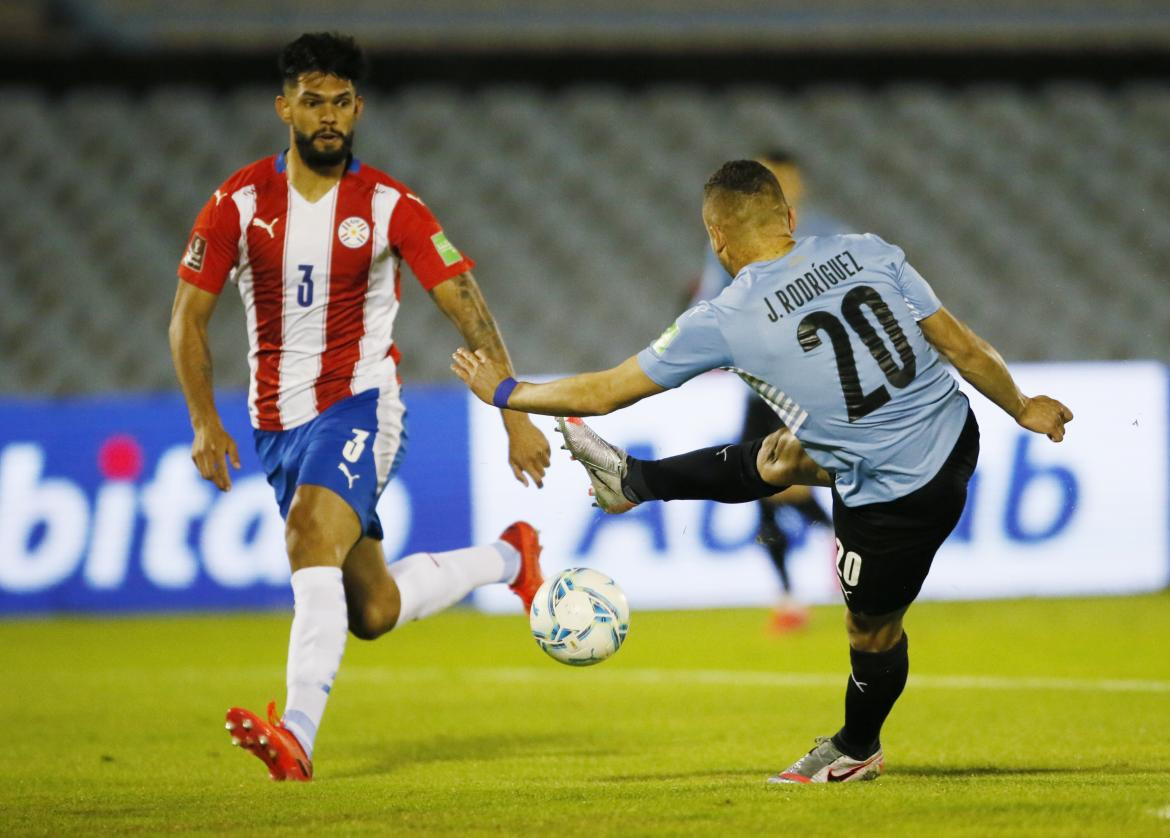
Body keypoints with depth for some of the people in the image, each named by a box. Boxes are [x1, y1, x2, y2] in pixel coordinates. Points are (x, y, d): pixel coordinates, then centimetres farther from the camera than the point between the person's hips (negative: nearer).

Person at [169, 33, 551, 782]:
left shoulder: (390, 207, -7)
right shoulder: (240, 203, -2)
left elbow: (468, 309, -5)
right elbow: (189, 317, 3)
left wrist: (516, 416, -10)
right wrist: (205, 423, -7)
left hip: (359, 405, -4)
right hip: (278, 421, 4)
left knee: (310, 534, -33)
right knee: (372, 613, 9)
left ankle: (298, 733, -41)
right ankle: (508, 558, 37)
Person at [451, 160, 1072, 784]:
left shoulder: (724, 323, -14)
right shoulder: (868, 254, -6)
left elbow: (605, 393, -3)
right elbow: (964, 347, -1)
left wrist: (503, 391, 12)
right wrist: (1022, 408, 17)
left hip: (898, 501, -5)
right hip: (956, 434, 5)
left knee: (872, 627, 22)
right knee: (782, 457, 23)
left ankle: (855, 751, 47)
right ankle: (633, 482, 41)